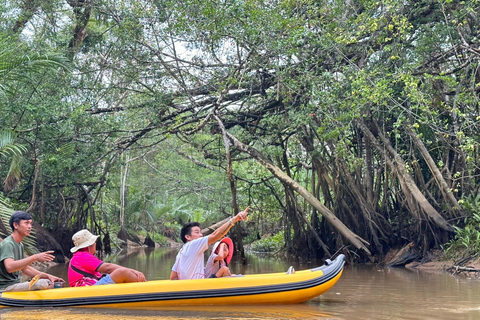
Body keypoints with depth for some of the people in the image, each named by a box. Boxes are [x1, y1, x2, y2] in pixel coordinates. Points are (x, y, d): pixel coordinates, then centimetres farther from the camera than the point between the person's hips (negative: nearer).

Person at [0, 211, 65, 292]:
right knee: (44, 284, -27)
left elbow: (25, 268, 19)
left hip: (16, 284, 10)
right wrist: (34, 257, -38)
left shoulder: (20, 245, 16)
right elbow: (9, 267, -32)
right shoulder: (7, 244, -15)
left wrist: (47, 276, 6)